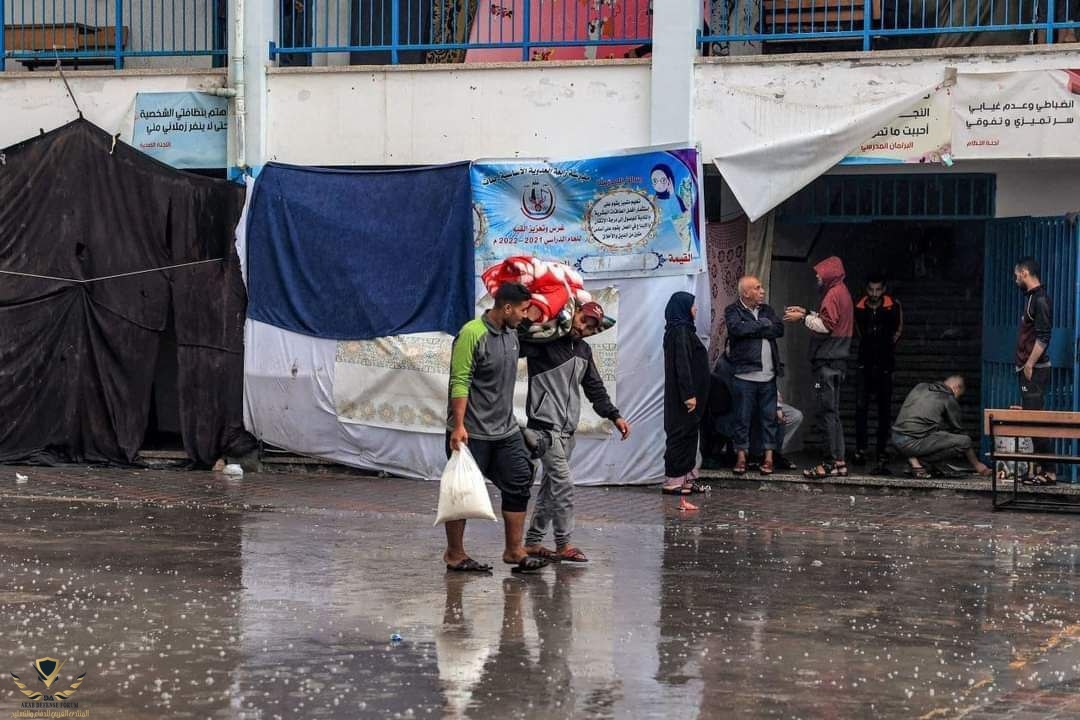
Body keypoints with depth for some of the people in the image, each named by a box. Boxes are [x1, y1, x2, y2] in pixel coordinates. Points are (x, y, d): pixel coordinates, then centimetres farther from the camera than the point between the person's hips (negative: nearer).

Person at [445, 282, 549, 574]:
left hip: (506, 430, 8)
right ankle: (454, 554, 12)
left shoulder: (512, 334, 10)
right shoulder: (472, 334, -16)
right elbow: (460, 382, -19)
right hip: (472, 433, -8)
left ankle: (514, 550, 11)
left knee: (519, 485, 4)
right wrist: (458, 426, -23)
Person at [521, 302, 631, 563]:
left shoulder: (584, 350, 17)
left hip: (567, 429, 8)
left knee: (552, 485, 8)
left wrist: (614, 415, 15)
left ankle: (532, 541, 14)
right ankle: (563, 544, -7)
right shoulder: (544, 341, -8)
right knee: (563, 484, -12)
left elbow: (594, 387, 23)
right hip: (545, 424, -8)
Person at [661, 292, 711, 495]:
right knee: (681, 433, -6)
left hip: (686, 393, 10)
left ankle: (687, 478, 16)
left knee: (689, 434, 12)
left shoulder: (684, 330, 15)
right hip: (685, 394, -10)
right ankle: (674, 481, -3)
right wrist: (689, 394, -24)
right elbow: (682, 364, -21)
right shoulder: (680, 331, -15)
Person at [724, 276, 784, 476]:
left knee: (769, 416, 5)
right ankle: (741, 457, 7)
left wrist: (751, 330, -9)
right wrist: (763, 324, -9)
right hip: (745, 374, -4)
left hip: (768, 375, 4)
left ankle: (769, 457, 10)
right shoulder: (733, 311, 1)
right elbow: (737, 328, -19)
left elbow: (779, 330, 0)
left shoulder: (767, 310, 15)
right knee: (743, 417, 0)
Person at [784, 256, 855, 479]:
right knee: (832, 412, 12)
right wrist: (806, 313, 14)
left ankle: (831, 462, -10)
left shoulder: (834, 294, -12)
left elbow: (826, 325, -18)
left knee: (826, 412, -9)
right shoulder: (841, 293, 19)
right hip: (836, 360, 10)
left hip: (828, 362, -10)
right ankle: (839, 462, 13)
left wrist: (803, 318, -9)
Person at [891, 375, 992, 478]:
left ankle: (913, 461, 8)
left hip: (896, 439, 6)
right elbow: (956, 431, 11)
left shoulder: (920, 387, 21)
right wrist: (977, 465, 20)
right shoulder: (950, 400, 6)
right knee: (964, 441, -2)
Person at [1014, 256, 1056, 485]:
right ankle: (1043, 469, 14)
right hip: (1028, 369, 10)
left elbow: (1043, 337, -20)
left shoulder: (1040, 299, -13)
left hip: (1035, 370, -10)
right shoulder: (1032, 298, 17)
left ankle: (1048, 471, -10)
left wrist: (1030, 364, -21)